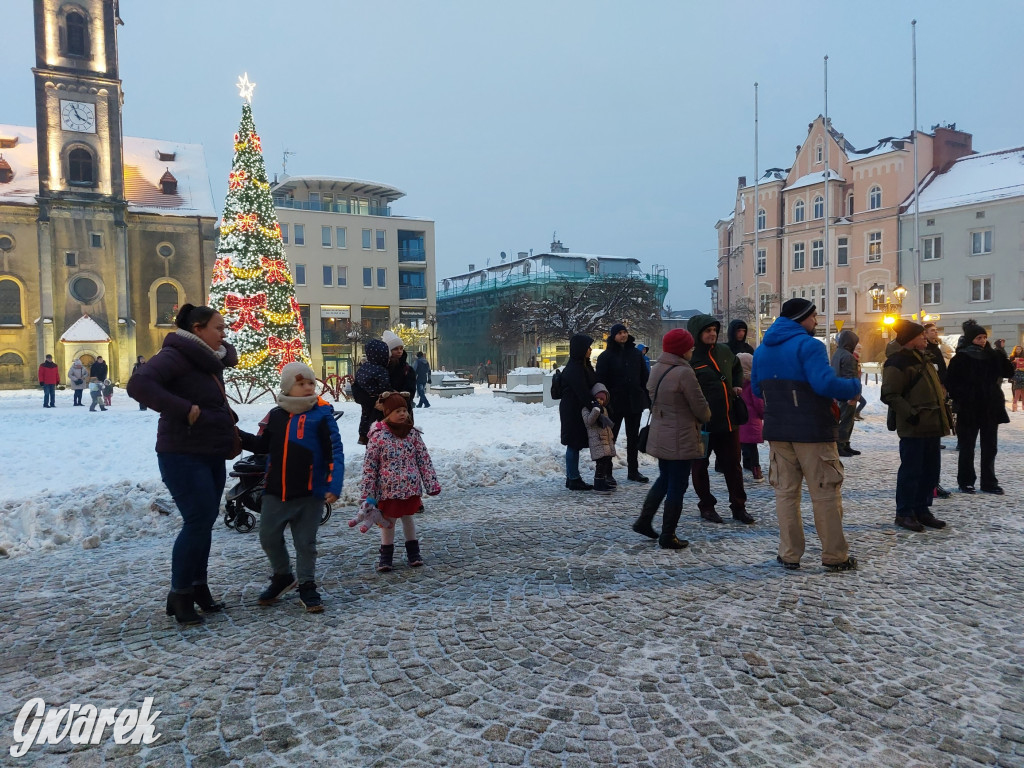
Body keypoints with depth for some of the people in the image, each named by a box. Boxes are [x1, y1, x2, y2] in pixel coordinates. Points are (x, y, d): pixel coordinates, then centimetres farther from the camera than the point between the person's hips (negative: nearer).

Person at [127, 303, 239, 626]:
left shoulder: (210, 360, 11)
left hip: (212, 455, 9)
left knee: (204, 521, 14)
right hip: (183, 456, -9)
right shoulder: (175, 356, -15)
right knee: (198, 521, -10)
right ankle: (179, 595, 4)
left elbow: (229, 353, 33)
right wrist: (186, 410, -29)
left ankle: (198, 586, 26)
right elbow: (139, 385, -29)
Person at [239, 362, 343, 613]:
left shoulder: (322, 415, -8)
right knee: (269, 538, 12)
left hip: (309, 493, -4)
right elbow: (261, 445, 17)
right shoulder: (276, 416, 5)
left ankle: (307, 586, 22)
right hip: (275, 492, 4)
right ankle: (282, 576, 35)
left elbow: (335, 452, -11)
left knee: (305, 542, 6)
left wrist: (334, 485, -20)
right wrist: (238, 436, 1)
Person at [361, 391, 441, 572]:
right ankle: (386, 555, 27)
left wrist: (432, 484, -1)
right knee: (388, 519, 12)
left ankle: (413, 551, 32)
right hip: (387, 489, -2)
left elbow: (424, 459, 1)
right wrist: (367, 495, -8)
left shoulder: (413, 433, -3)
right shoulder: (378, 436, -12)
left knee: (408, 516, 17)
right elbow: (369, 466, -8)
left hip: (410, 487, 2)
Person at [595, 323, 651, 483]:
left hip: (635, 402, 4)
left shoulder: (636, 354, 7)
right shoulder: (606, 356, -4)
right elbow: (601, 381, -8)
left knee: (633, 437, 13)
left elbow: (644, 377, 10)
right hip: (615, 403, -4)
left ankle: (633, 470, 23)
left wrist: (648, 398, 4)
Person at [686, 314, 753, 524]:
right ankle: (706, 506, 23)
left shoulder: (724, 351, 6)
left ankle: (738, 507, 23)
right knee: (700, 467, 7)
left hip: (728, 420, 5)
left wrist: (737, 385, 9)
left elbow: (737, 369, 27)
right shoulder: (689, 358, -13)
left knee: (733, 465, 12)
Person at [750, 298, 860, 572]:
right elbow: (825, 383, -24)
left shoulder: (762, 349, 11)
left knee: (785, 491, 10)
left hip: (778, 431, 6)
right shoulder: (808, 345, -13)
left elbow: (757, 389, 18)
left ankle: (789, 554, 13)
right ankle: (835, 556, 12)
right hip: (812, 431, -6)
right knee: (825, 493, 4)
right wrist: (854, 387, -8)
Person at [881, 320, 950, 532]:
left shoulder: (924, 359, 17)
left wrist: (943, 403, 17)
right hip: (914, 428, -9)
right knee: (911, 471, -3)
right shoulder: (898, 363, -13)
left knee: (931, 470, 13)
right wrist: (910, 414, -22)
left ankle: (922, 509, 24)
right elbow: (890, 395, -18)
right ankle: (904, 513, 6)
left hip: (932, 426, 9)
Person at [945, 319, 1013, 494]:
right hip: (968, 410, -5)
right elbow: (950, 382, -8)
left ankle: (989, 483, 16)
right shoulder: (960, 358, -7)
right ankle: (966, 481, 13)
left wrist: (1001, 354, -12)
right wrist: (960, 399, -14)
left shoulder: (992, 356, 7)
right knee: (967, 447, 4)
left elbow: (1009, 372, 0)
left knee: (990, 447, 9)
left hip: (990, 408, 5)